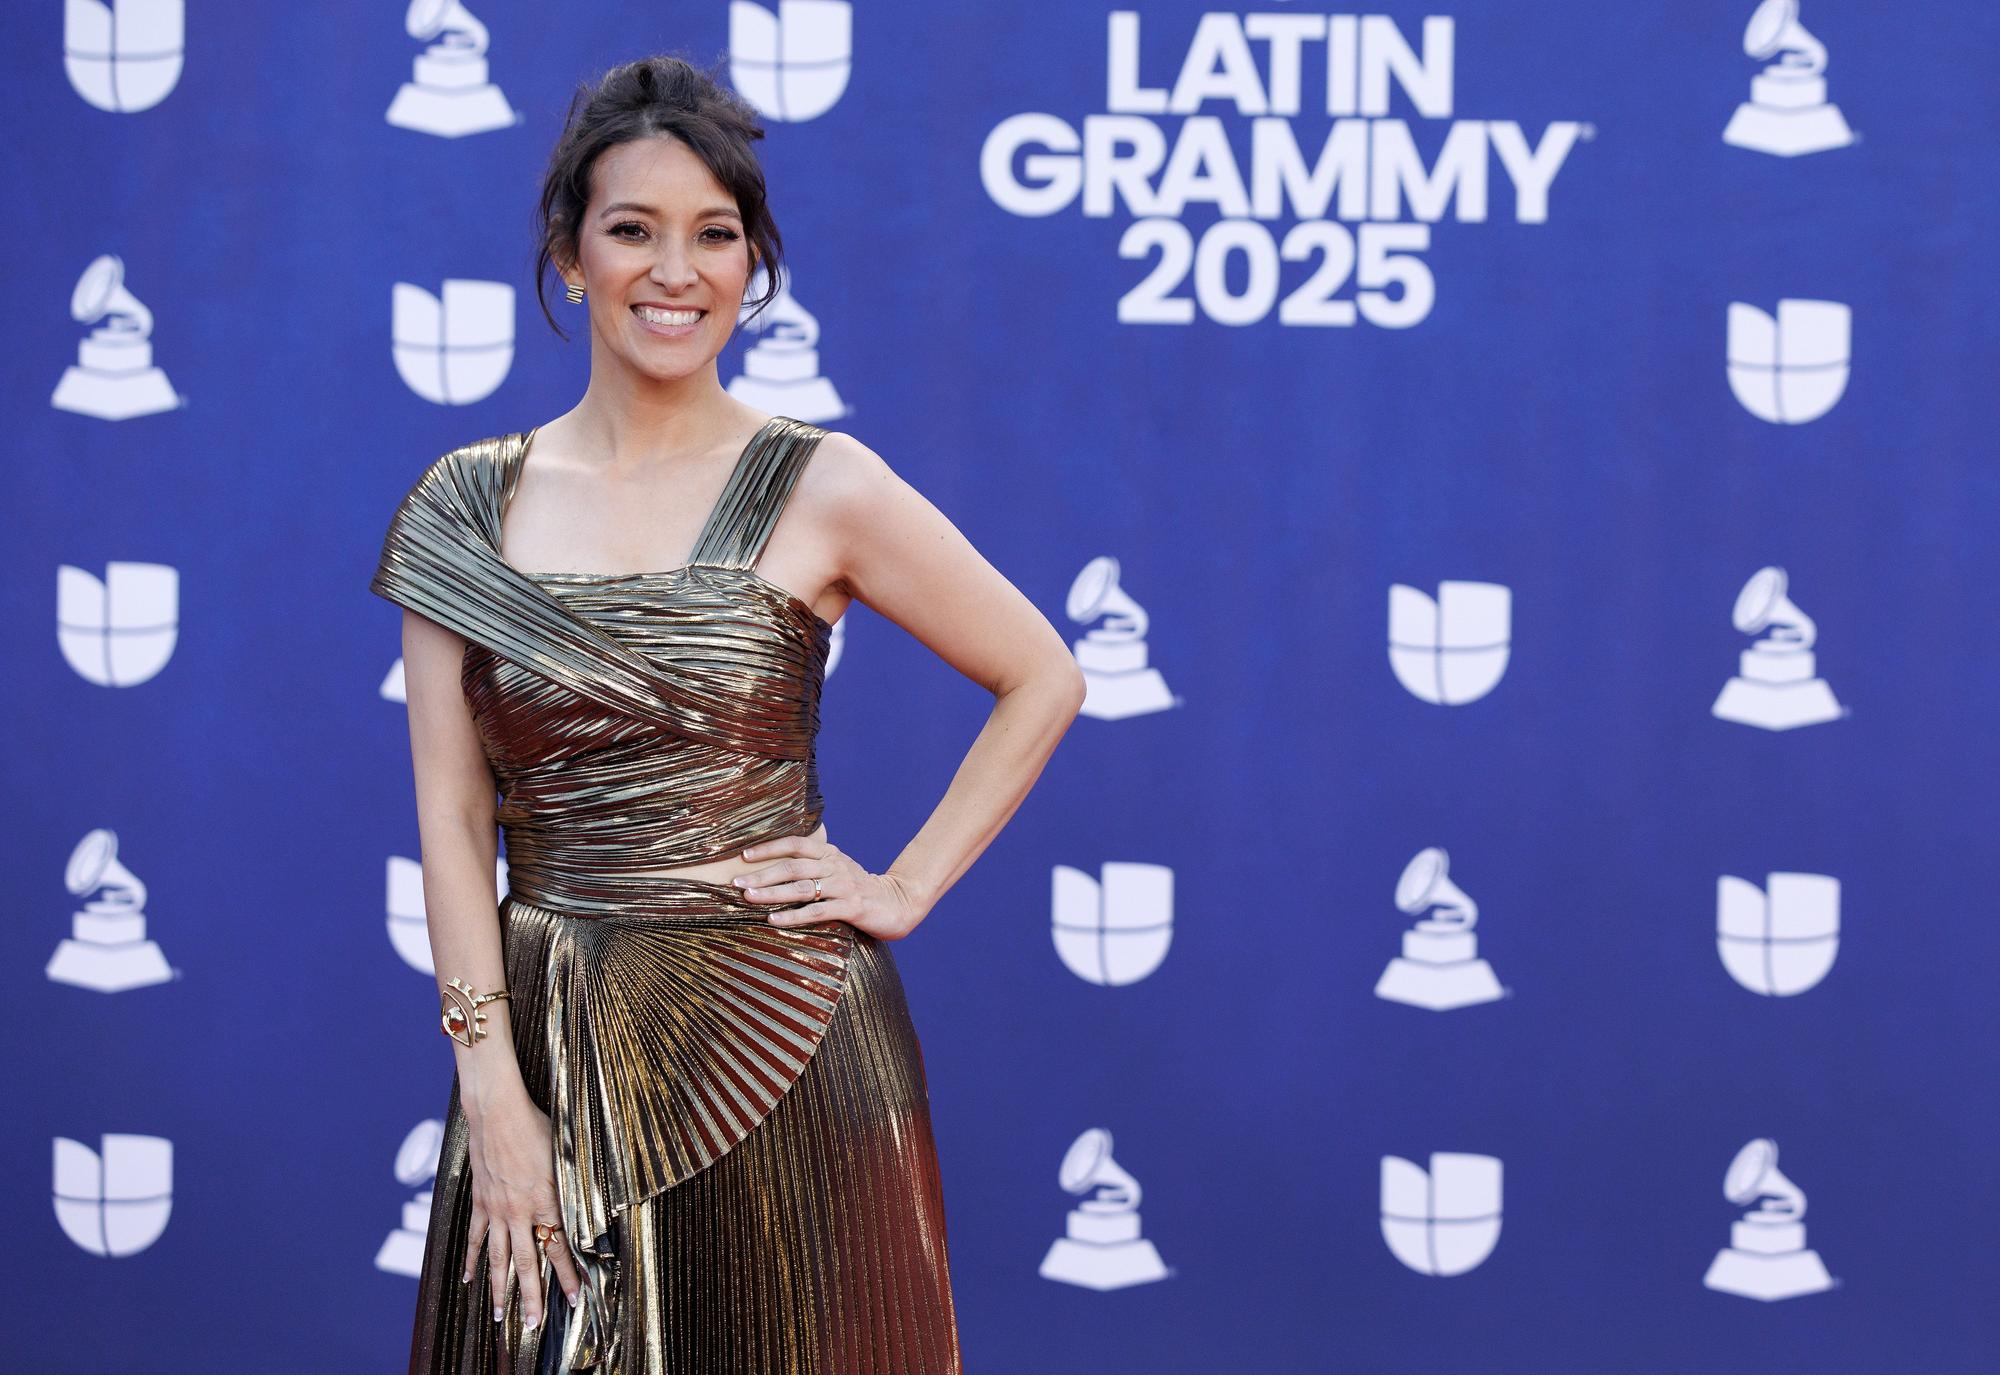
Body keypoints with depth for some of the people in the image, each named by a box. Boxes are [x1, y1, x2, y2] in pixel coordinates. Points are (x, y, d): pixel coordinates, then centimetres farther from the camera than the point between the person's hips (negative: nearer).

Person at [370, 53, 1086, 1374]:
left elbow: (1044, 678, 5)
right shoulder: (470, 509, 3)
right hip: (551, 1042, 2)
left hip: (780, 1042, -2)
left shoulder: (821, 491, -2)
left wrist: (908, 889, -1)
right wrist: (494, 1093, -7)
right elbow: (452, 816, 0)